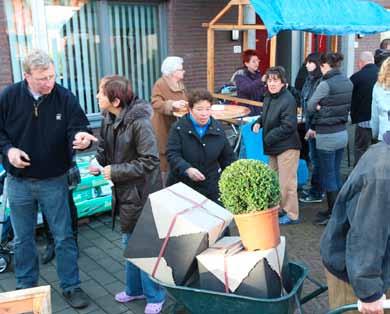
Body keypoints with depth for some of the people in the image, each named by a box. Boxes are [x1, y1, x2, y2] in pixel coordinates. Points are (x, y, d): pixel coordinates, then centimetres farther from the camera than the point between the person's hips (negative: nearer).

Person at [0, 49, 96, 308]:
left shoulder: (65, 98, -11)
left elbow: (77, 128, -14)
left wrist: (81, 138, -37)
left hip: (54, 181, -1)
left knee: (64, 237, 7)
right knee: (23, 238, 16)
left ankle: (71, 286, 23)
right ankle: (26, 286, 35)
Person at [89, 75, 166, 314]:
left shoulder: (139, 123, -23)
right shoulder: (108, 120, 1)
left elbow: (149, 162, -23)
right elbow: (105, 149, 13)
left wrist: (115, 171, -21)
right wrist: (99, 164, -8)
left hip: (142, 193, -8)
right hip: (124, 193, 8)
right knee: (130, 243, 21)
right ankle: (135, 288, 41)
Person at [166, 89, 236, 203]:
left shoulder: (218, 128, 4)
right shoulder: (179, 128, -8)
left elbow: (228, 156, 12)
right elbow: (172, 154, -16)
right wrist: (187, 169, -33)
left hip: (211, 187, 3)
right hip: (182, 186, -3)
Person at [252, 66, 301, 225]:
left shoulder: (288, 100, -19)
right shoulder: (268, 97, 7)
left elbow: (288, 126, -22)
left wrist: (268, 138, -17)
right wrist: (259, 122, 1)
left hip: (287, 146, -9)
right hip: (273, 147, 9)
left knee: (286, 182, -1)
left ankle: (291, 215, 13)